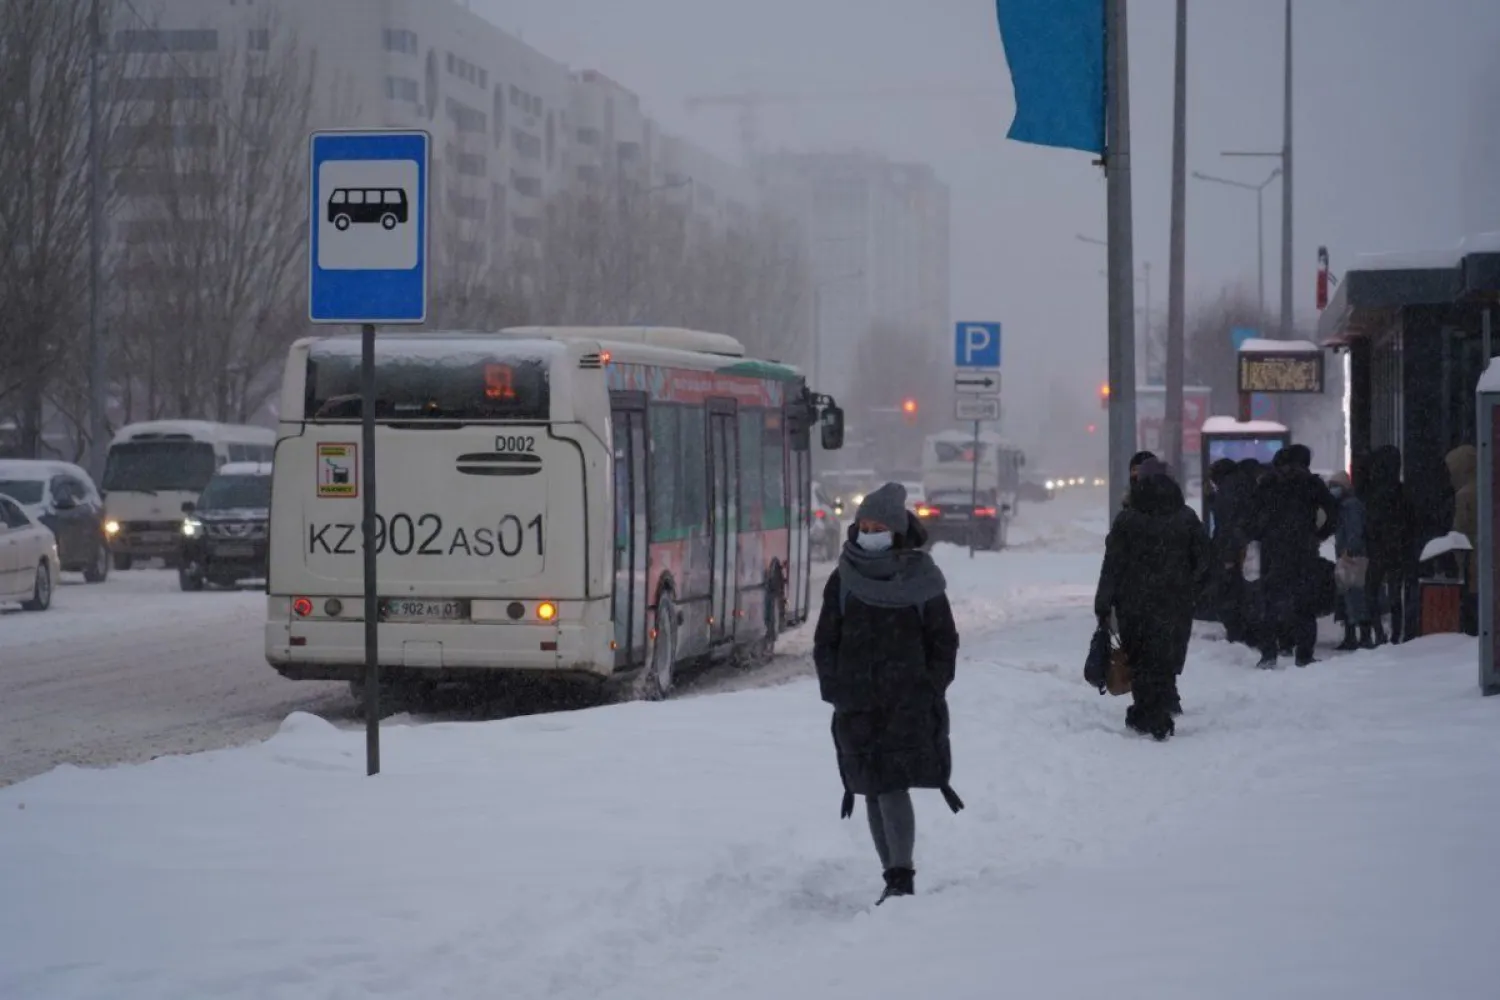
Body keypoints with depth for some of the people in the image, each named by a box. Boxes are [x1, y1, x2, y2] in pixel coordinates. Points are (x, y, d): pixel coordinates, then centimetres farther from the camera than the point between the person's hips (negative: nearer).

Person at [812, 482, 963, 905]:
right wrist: (835, 691, -1)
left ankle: (901, 878, -15)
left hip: (909, 704, -4)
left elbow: (944, 643, 4)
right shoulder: (843, 581, 6)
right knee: (874, 793, 7)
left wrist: (930, 693, -5)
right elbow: (825, 643, 10)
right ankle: (896, 878, 15)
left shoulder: (921, 581, 0)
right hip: (858, 707, 4)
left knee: (893, 787, -16)